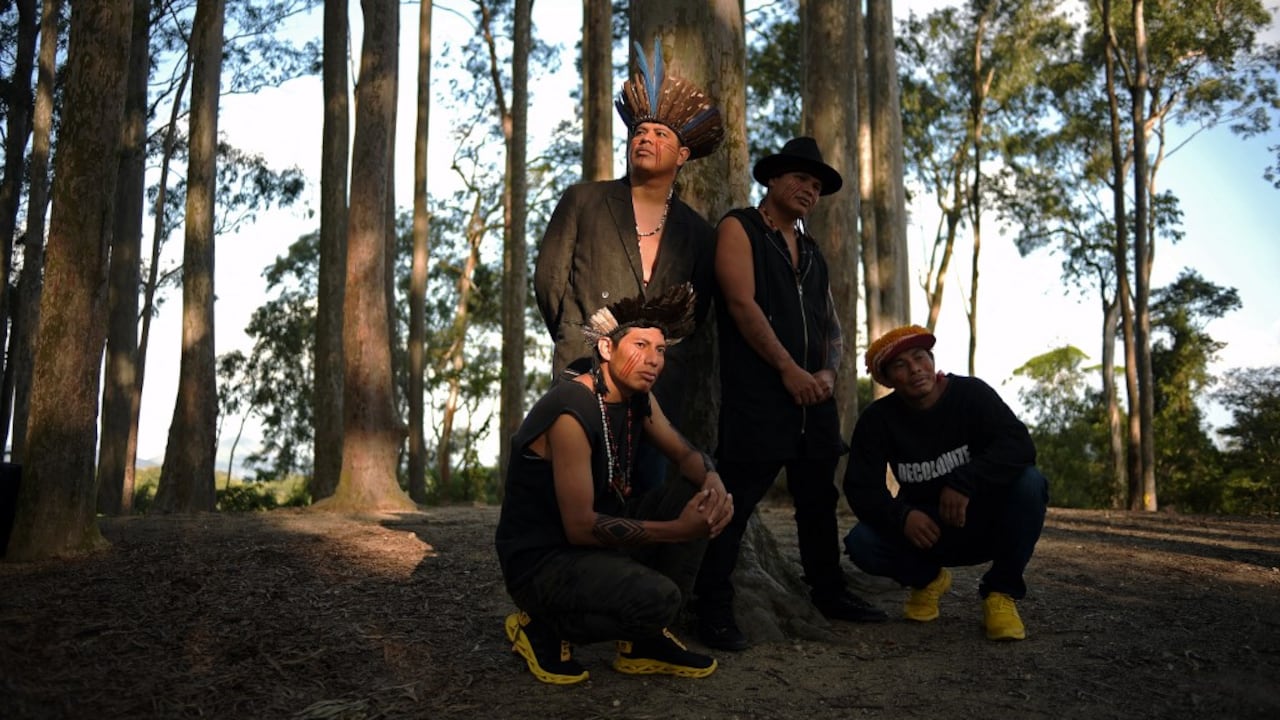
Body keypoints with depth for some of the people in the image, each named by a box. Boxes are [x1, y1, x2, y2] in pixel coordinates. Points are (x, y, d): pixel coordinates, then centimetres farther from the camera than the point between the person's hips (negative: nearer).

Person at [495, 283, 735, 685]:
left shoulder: (639, 397, 1)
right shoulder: (572, 414, -25)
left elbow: (685, 454, 11)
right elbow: (580, 526, -26)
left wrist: (714, 483, -14)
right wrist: (678, 530, -27)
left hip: (599, 538, 9)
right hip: (540, 560, -9)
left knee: (697, 494, -1)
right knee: (658, 598, -31)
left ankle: (644, 642, 5)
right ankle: (541, 628, -2)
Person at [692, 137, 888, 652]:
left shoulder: (811, 251, 22)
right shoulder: (739, 229, 0)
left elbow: (831, 324, 20)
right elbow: (742, 304, -12)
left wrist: (828, 371, -1)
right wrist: (789, 369, -15)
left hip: (813, 395, 8)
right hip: (756, 394, -7)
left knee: (818, 498, 15)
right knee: (736, 499, -7)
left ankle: (828, 592, 28)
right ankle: (714, 608, -1)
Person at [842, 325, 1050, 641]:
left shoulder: (971, 393, -13)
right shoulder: (877, 419, -8)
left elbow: (1019, 445, -26)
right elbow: (861, 487, -13)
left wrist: (965, 483, -41)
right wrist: (901, 516, -33)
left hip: (985, 522, -1)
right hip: (924, 529, 1)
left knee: (1029, 483, -31)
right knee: (861, 543, -26)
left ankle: (1000, 592, -11)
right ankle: (927, 579, 9)